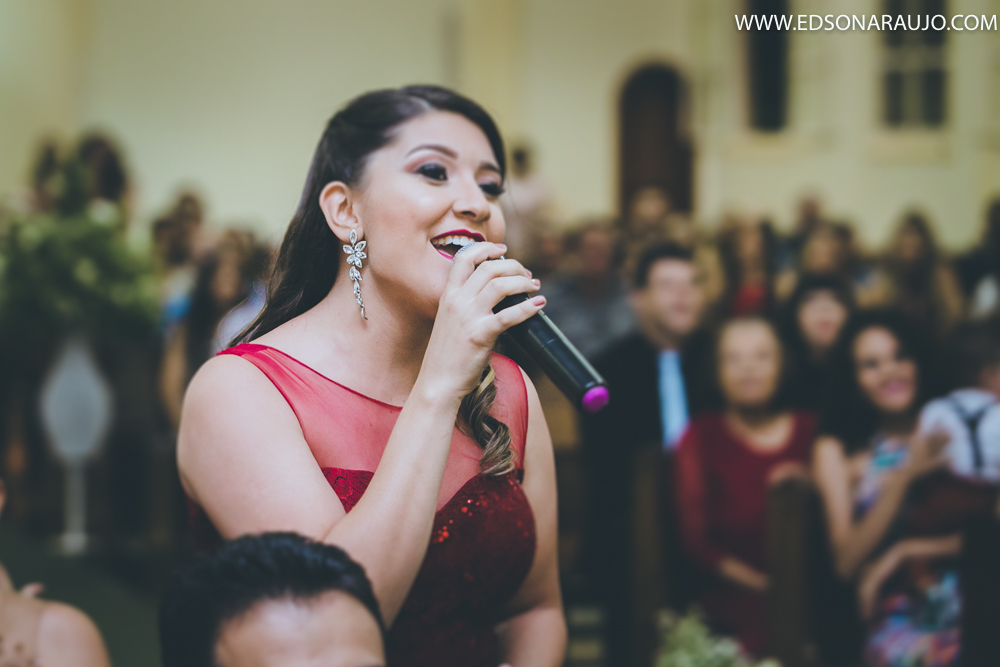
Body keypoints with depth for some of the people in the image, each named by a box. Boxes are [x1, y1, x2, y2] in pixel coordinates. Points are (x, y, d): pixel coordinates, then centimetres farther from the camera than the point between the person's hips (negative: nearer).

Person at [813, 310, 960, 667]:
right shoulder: (838, 450, 8)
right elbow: (847, 560, -1)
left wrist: (907, 551, -8)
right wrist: (903, 478, -10)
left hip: (975, 600, 2)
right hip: (897, 616, -1)